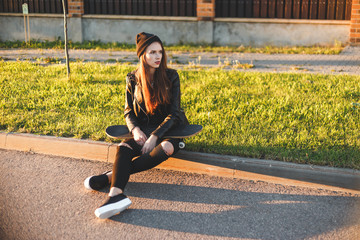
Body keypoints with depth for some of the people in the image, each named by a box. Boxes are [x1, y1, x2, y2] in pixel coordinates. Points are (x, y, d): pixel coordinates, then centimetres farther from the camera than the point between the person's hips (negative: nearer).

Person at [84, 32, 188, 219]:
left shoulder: (171, 77, -4)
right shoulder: (133, 80, 2)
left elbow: (173, 113, -9)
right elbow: (128, 111, 7)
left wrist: (155, 137, -21)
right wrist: (135, 130, -16)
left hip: (169, 129, -2)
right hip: (143, 130, 2)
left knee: (166, 148, -37)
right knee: (124, 148, -30)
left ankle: (111, 176, -33)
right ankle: (116, 194, -52)